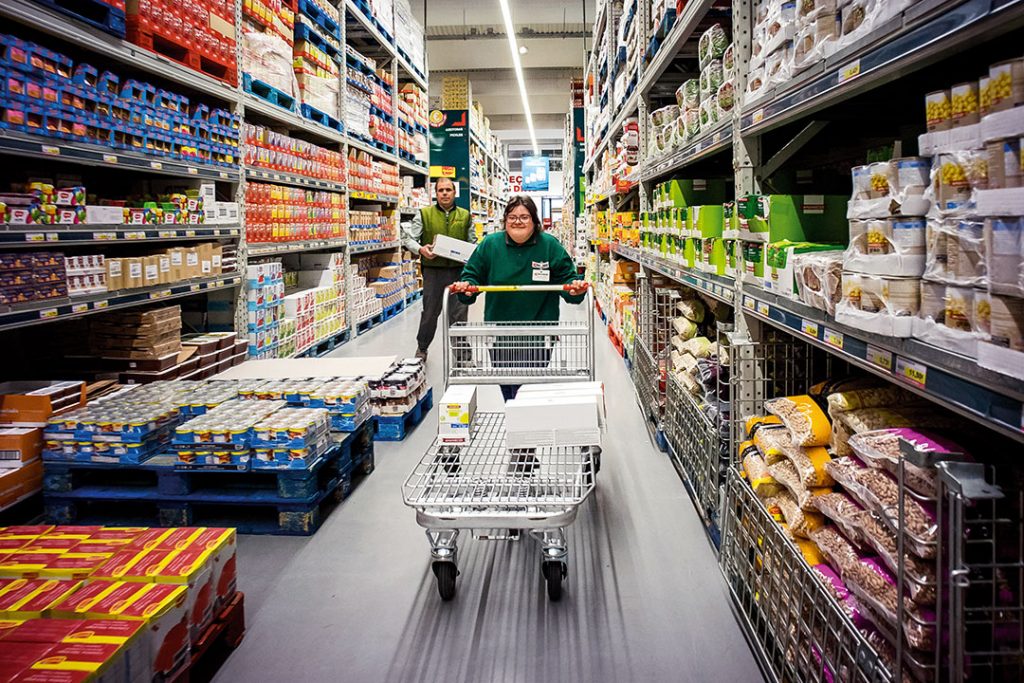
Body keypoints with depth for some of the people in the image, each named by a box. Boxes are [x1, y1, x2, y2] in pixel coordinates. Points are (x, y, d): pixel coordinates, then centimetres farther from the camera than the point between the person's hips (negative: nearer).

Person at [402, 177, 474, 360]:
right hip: (433, 270, -1)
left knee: (459, 312, 3)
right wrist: (420, 249, -17)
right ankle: (422, 347, 27)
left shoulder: (465, 216, 10)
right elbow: (408, 238, 2)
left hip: (458, 271, 1)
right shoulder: (424, 214, 3)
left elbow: (472, 241, 16)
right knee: (430, 311, 8)